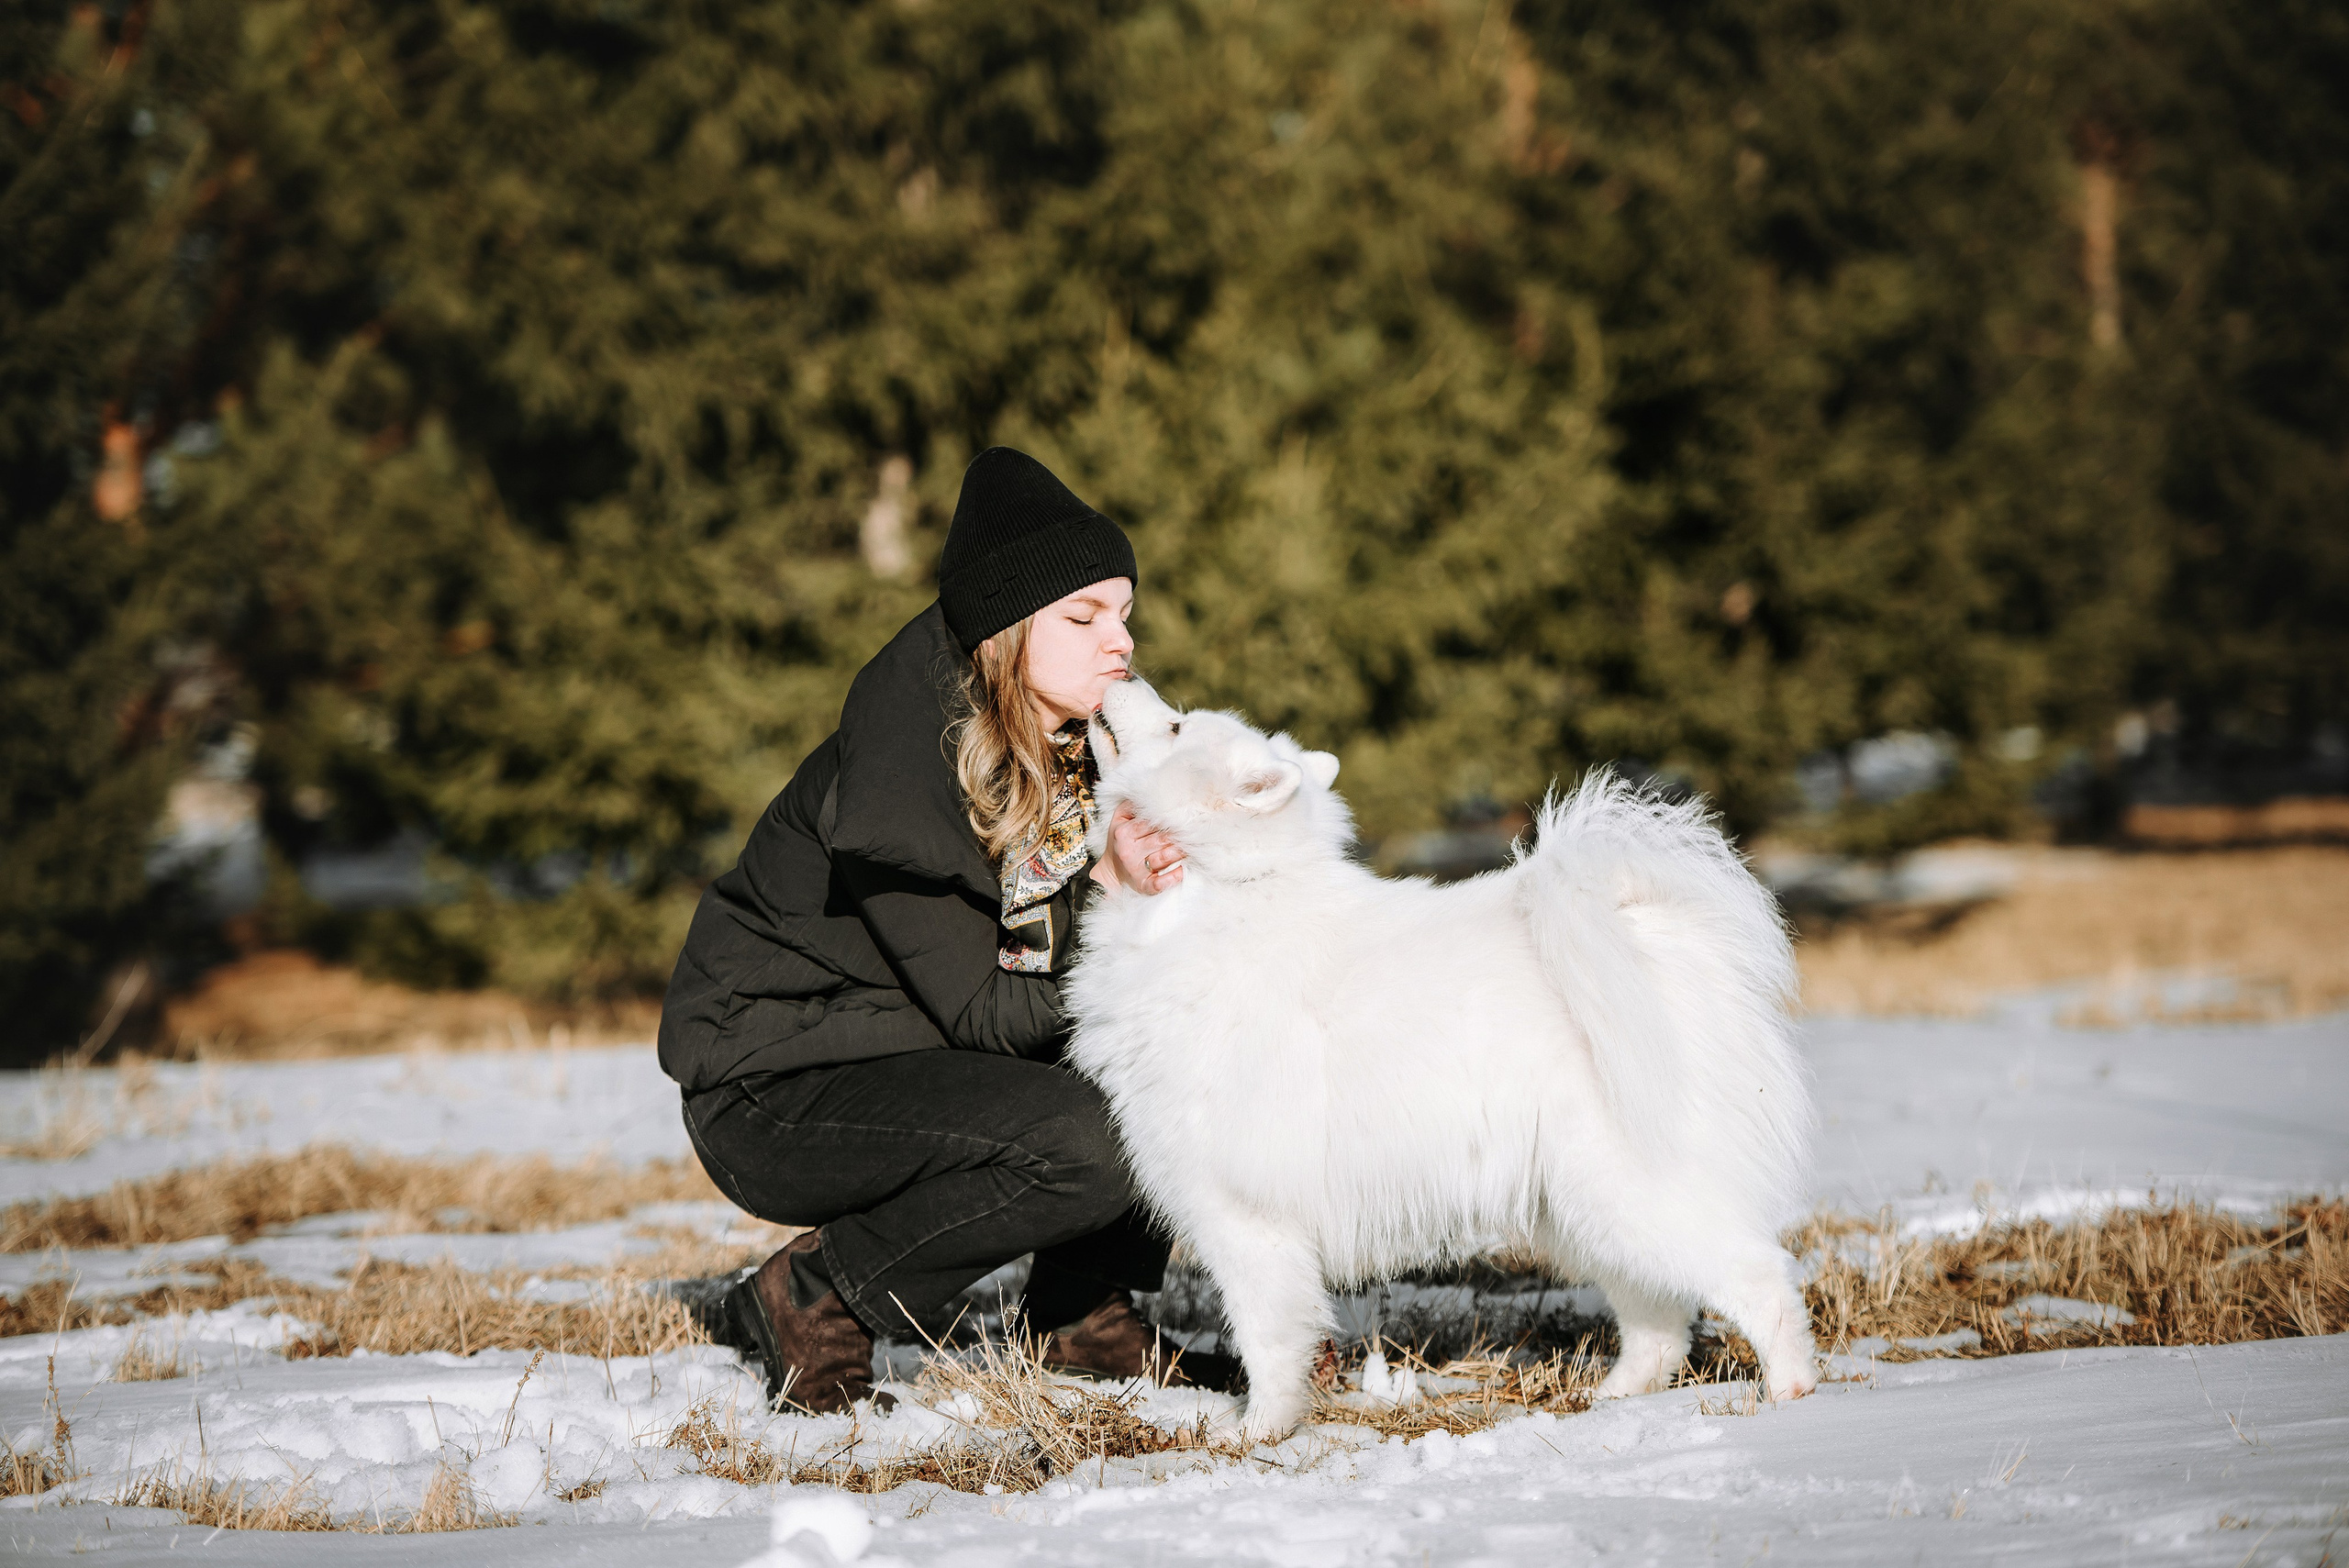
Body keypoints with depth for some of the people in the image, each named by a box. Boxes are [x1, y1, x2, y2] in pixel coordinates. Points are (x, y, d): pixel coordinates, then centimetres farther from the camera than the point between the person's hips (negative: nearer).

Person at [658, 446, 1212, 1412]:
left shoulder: (1068, 752, 1)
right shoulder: (899, 769, -24)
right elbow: (977, 1010, -23)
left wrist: (1123, 899, -26)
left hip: (917, 1051, 8)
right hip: (775, 1091, -8)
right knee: (1083, 1146, -31)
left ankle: (1084, 1311, 6)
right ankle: (813, 1300, -11)